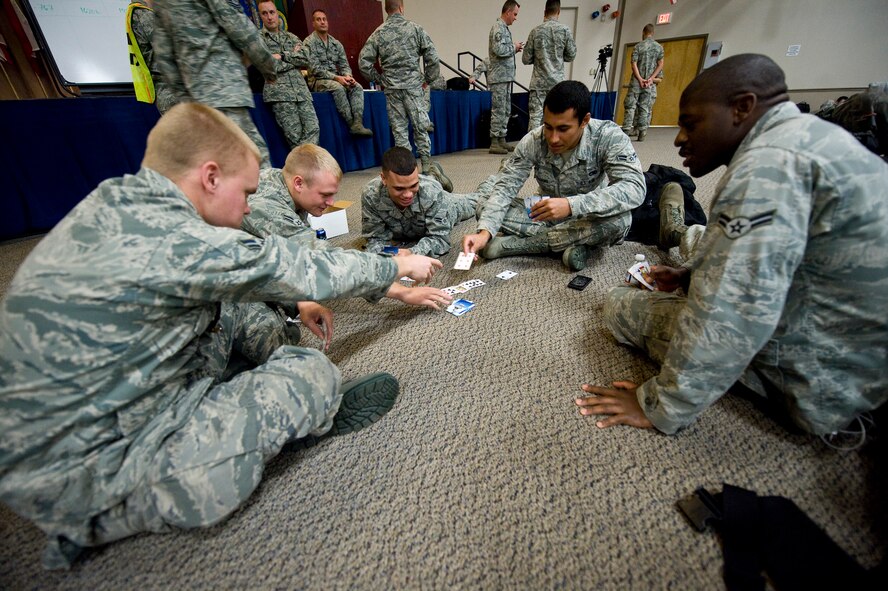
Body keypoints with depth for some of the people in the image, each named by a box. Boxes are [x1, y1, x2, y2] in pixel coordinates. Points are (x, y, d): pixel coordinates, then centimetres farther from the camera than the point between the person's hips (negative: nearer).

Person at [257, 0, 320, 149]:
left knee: (313, 128, -16)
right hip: (278, 91, -4)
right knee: (295, 135, -16)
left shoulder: (292, 38, 24)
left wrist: (283, 56, -2)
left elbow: (306, 61, 9)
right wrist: (294, 56, 4)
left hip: (301, 90, 4)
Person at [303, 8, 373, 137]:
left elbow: (344, 65, 10)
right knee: (338, 87, -36)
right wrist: (336, 77, -23)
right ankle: (351, 124, -31)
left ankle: (358, 124, -38)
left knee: (357, 87, -22)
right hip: (318, 81, -5)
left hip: (337, 79, 5)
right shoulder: (309, 42, -3)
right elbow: (315, 69, -13)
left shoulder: (336, 43, 14)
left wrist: (347, 76, -14)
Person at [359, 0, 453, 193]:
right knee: (421, 127, 2)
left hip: (391, 89, 2)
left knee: (399, 130, 5)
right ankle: (427, 165, -8)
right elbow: (432, 57, -3)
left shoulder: (378, 33, 7)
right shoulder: (414, 28, 2)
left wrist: (379, 79, 12)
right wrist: (428, 79, 10)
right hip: (413, 85, -2)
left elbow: (363, 62, 2)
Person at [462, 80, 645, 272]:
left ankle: (514, 244, -25)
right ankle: (571, 243, -20)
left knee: (620, 219, -37)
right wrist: (485, 232, -38)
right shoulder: (533, 141, -17)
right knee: (486, 208, -18)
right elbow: (505, 187, -20)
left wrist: (571, 205, -45)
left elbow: (635, 188, -32)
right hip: (548, 217, 2)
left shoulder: (609, 136, -22)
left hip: (589, 219, -1)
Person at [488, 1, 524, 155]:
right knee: (498, 110, -8)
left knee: (506, 110, 9)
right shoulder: (498, 28, -9)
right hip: (499, 77, -9)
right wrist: (514, 47, -8)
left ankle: (502, 140, 13)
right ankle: (494, 143, -5)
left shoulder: (504, 28, 19)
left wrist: (514, 49, 7)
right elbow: (499, 50, -22)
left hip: (505, 76, 9)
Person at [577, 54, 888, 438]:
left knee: (622, 305, -10)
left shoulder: (769, 163, -26)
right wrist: (688, 274, 9)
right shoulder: (808, 135, 6)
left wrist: (660, 408, -23)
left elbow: (730, 314, -32)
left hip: (821, 384, -9)